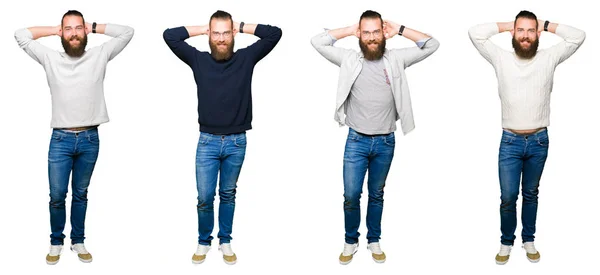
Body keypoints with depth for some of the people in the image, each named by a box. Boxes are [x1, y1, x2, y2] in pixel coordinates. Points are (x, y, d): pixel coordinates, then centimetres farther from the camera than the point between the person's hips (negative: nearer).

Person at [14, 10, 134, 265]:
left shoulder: (99, 56, 2)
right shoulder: (50, 58, 2)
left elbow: (127, 32, 1)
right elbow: (20, 35, 3)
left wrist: (95, 28, 5)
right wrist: (53, 30, 7)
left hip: (90, 139, 1)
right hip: (61, 139, 0)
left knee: (81, 194, 13)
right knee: (57, 195, 4)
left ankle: (78, 241, 26)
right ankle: (56, 242, 22)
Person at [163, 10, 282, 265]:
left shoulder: (246, 58, -2)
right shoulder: (198, 60, -2)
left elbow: (275, 33, -5)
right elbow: (169, 35, -6)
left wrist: (243, 27, -1)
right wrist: (200, 29, -1)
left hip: (237, 142, 0)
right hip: (207, 141, 0)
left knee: (228, 195, 15)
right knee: (204, 197, 4)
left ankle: (225, 241, 29)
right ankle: (203, 241, 24)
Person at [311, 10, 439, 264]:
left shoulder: (395, 59, -2)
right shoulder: (349, 59, -4)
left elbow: (432, 45, -1)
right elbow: (318, 41, -6)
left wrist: (399, 30, -4)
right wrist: (349, 30, -4)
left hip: (385, 142, 1)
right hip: (356, 141, -1)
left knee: (376, 195, 15)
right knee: (351, 195, 1)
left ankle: (374, 241, 30)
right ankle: (351, 241, 21)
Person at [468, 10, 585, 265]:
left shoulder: (549, 58, 0)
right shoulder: (501, 59, -3)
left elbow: (578, 36, -2)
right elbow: (475, 33, -9)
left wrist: (547, 26, 3)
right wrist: (506, 25, 0)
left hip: (539, 141, 1)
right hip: (510, 141, -1)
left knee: (531, 194, 15)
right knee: (508, 197, 2)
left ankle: (528, 240, 30)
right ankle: (506, 242, 21)